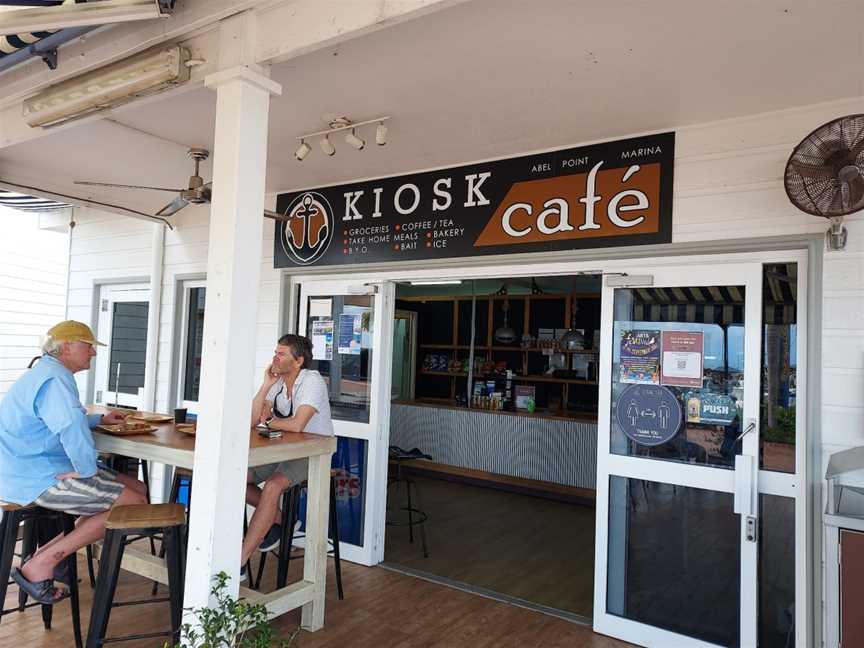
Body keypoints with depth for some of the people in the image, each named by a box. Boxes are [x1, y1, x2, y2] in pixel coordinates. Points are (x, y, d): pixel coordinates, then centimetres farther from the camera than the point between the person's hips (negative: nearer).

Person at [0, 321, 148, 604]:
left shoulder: (47, 373, 19)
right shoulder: (55, 378, -18)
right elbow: (72, 428, -36)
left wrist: (100, 419, 26)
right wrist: (87, 470, -23)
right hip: (36, 480, -11)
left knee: (137, 488, 6)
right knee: (134, 503, -17)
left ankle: (49, 553, 8)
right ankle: (40, 565, -8)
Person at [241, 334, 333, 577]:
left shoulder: (312, 381, -18)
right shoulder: (277, 381, 5)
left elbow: (297, 425, -30)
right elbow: (251, 420, -4)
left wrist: (268, 421, -12)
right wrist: (267, 384, -11)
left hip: (312, 454, -8)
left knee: (272, 486, -32)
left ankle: (240, 562, -26)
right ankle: (277, 521, 13)